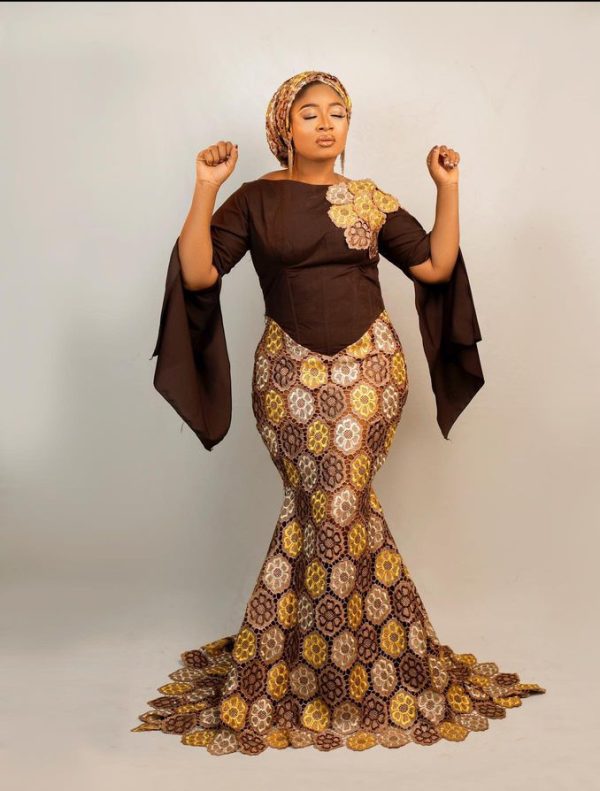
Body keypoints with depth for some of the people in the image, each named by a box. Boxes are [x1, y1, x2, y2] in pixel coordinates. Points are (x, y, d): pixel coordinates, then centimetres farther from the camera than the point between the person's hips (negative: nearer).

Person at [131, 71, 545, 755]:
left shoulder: (372, 199, 11)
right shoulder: (255, 199, 4)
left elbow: (435, 266, 6)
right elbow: (197, 273, -7)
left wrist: (448, 189, 0)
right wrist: (205, 190, -15)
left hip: (369, 366, 2)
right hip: (290, 370, -1)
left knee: (323, 507, -6)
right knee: (337, 507, -6)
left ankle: (278, 656, 15)